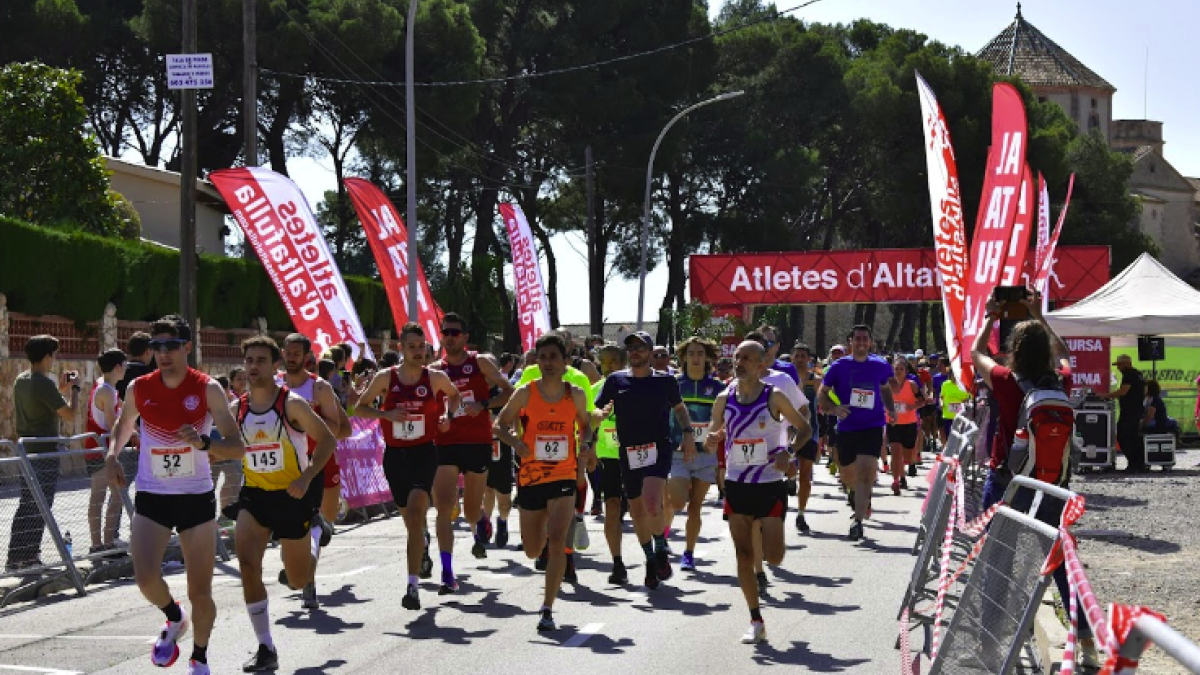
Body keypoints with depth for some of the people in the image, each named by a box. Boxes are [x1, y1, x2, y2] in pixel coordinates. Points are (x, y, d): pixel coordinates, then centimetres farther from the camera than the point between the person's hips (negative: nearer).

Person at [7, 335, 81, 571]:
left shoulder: (21, 380, 10)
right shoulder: (44, 384, -18)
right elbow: (70, 415, -18)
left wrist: (61, 389, 20)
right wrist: (74, 388, -5)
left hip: (27, 451, 9)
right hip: (44, 453, -9)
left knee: (26, 506, 14)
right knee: (39, 509, -2)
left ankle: (15, 558, 17)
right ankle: (28, 559, 0)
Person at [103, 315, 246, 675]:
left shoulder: (207, 389, -9)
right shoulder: (139, 388, -2)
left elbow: (237, 447, -11)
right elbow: (124, 424, 21)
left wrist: (203, 442, -29)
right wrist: (112, 454, 3)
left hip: (197, 497, -1)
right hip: (151, 497, 1)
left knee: (200, 591, 2)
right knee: (146, 577, -18)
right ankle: (174, 619, 15)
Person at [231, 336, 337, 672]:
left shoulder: (292, 404, -11)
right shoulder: (236, 408, 1)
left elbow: (327, 440, -8)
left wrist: (306, 478, -19)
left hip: (292, 495, -3)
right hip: (254, 495, 3)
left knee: (297, 580, 10)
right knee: (247, 563, -19)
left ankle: (313, 550, 49)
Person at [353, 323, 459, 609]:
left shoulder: (436, 377, -2)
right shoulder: (385, 377, -3)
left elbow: (454, 395, 19)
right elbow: (359, 409, 3)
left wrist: (448, 414, -1)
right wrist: (386, 414, -14)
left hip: (424, 453, -2)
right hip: (394, 454, 3)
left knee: (415, 513, -21)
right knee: (410, 519, 17)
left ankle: (413, 586, -23)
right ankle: (423, 541, 57)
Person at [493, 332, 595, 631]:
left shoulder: (576, 395, 1)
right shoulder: (526, 393, -4)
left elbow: (584, 424, 19)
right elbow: (500, 424, 3)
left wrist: (585, 444, -2)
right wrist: (515, 440, -18)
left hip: (564, 477, -1)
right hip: (531, 477, 1)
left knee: (557, 542, -18)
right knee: (533, 551, 13)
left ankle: (548, 610, -11)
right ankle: (544, 532, 52)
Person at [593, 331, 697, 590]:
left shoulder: (665, 381, 5)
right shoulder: (616, 381, 5)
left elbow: (679, 407, 21)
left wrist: (687, 433, 7)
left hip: (658, 449, -3)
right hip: (629, 452, 3)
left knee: (651, 503, -24)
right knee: (637, 510, 9)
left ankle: (661, 549, 1)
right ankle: (651, 561, 28)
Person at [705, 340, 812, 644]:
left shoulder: (774, 397, -8)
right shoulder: (724, 399, 1)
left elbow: (805, 428, 1)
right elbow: (714, 439, 11)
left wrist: (789, 451, -17)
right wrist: (712, 440, -14)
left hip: (770, 485, -3)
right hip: (736, 485, 3)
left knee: (773, 557, -4)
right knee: (744, 555, 2)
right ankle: (756, 622, 11)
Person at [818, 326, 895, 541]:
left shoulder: (880, 366, 3)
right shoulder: (839, 366, -2)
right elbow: (822, 392, 3)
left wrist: (890, 410, 8)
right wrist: (834, 408, -15)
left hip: (872, 426, -1)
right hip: (846, 427, 1)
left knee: (865, 472, -18)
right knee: (849, 474, 14)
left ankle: (858, 521, -18)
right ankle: (856, 495, 49)